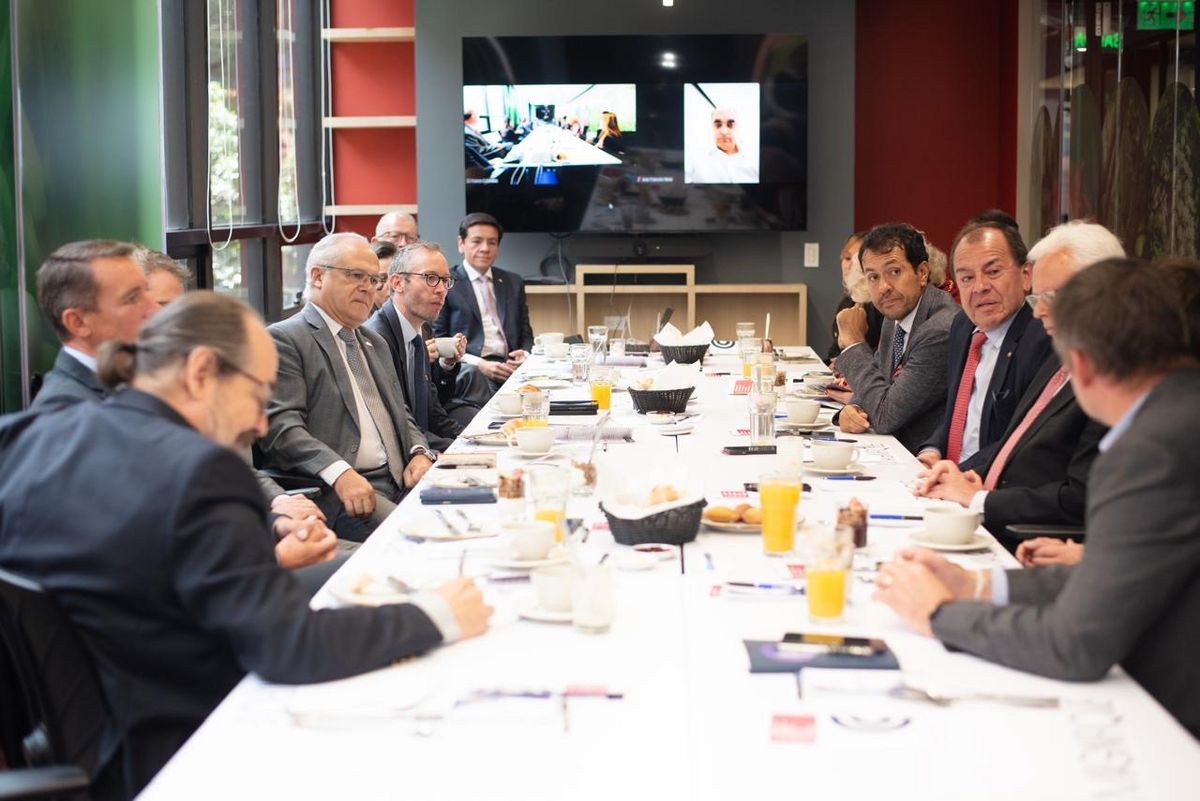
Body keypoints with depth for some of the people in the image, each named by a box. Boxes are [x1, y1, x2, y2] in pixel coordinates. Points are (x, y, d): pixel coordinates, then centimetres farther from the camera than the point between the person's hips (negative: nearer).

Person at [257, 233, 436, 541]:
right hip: (335, 493, -8)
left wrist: (420, 454, 7)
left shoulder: (374, 342, 27)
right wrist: (339, 473, -27)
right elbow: (280, 425, -13)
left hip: (401, 481, 8)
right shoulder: (284, 340, -2)